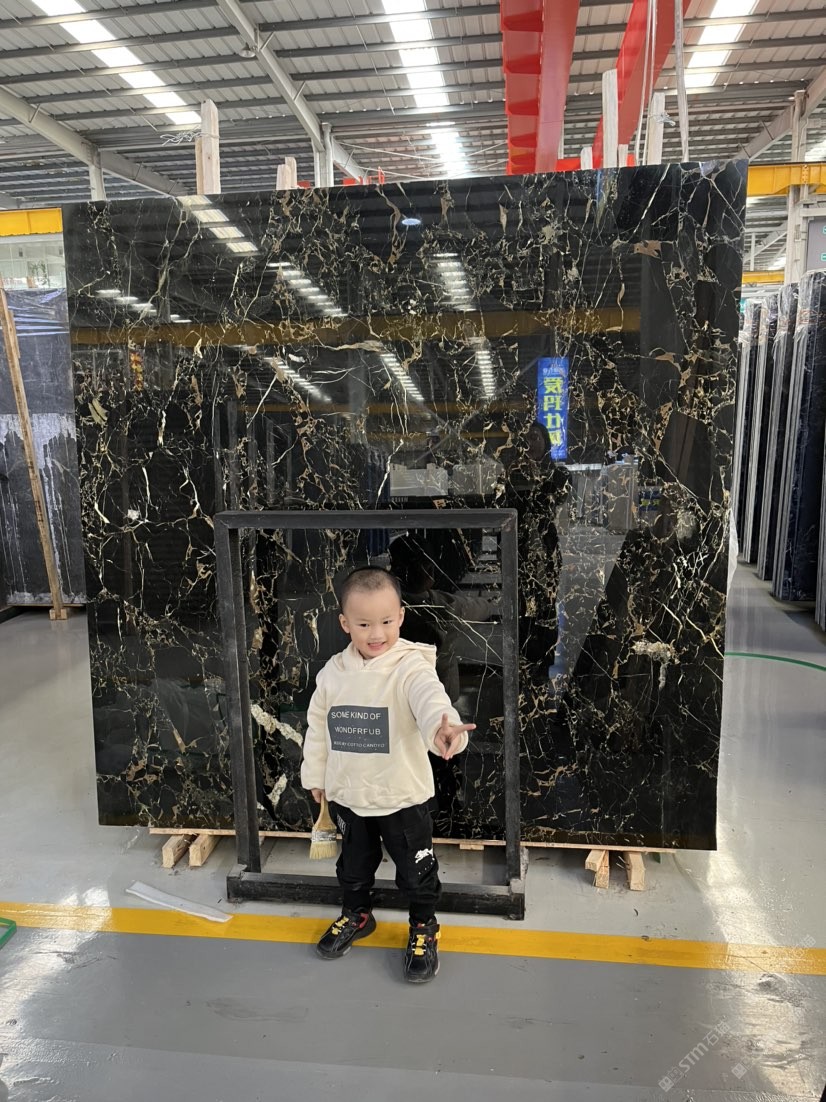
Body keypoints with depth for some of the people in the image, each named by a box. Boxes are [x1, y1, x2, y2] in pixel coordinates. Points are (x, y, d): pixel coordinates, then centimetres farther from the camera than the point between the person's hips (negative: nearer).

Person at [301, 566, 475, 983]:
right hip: (347, 795, 4)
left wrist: (443, 728, -63)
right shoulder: (333, 672, -5)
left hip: (403, 796, -4)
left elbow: (431, 698, -42)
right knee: (354, 863, 24)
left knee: (416, 868, 13)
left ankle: (423, 928, 38)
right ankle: (356, 915, 50)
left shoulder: (411, 666, -21)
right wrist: (315, 775, 14)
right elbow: (318, 726, 8)